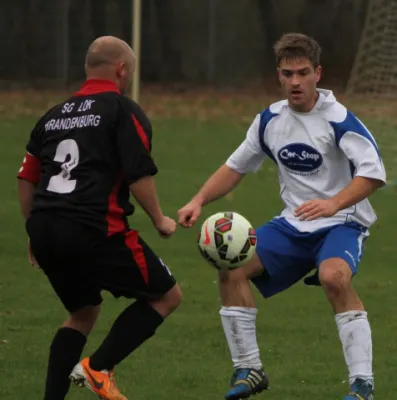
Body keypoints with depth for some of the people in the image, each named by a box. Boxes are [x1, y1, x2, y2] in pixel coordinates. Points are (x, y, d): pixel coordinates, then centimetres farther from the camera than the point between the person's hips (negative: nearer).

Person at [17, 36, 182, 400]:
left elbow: (27, 179, 18)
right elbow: (139, 176, -10)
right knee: (166, 296, 8)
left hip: (44, 232, 7)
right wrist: (160, 221, 5)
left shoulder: (54, 115, 19)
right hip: (95, 231, -7)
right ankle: (98, 368, -4)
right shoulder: (124, 111, 0)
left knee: (84, 312, 27)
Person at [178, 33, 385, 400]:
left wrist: (333, 204, -38)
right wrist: (200, 200, -2)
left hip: (342, 223, -6)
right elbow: (236, 167, 14)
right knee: (231, 268, -11)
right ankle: (249, 370, 3)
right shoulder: (270, 120, 3)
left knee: (334, 275, -37)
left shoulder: (337, 119, -15)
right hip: (293, 225, 6)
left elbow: (373, 172, -23)